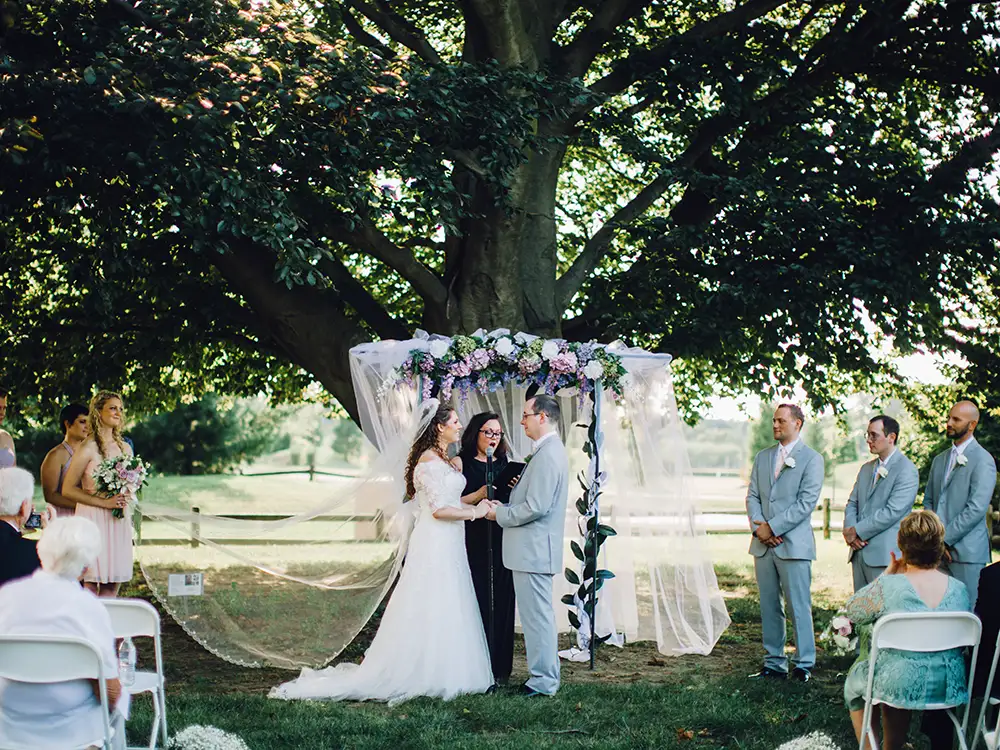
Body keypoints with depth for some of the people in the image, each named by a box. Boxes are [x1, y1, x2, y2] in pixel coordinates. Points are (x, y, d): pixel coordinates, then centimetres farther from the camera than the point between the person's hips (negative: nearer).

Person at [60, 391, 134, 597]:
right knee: (91, 581, -7)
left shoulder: (125, 448, 12)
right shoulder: (88, 448, -7)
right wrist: (104, 502, -15)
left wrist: (127, 499, 3)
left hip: (119, 522, 6)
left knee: (113, 583, 5)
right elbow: (68, 489, -10)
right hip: (94, 518, -6)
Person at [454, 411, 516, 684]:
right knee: (475, 602, -6)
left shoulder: (504, 465, 16)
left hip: (500, 542, 5)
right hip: (473, 542, -4)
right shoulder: (461, 463, 1)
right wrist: (481, 494, -19)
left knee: (501, 602, 3)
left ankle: (499, 667, 10)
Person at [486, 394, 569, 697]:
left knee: (537, 615, -4)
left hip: (533, 549, -11)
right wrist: (504, 507, 10)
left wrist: (500, 514, -12)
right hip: (535, 548, 11)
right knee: (540, 614, 16)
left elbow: (537, 507, -24)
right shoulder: (550, 450, 14)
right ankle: (545, 675, 24)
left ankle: (543, 681, 2)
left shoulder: (547, 454, -19)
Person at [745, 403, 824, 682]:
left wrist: (772, 527, -13)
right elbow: (752, 495, 12)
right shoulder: (762, 457, 16)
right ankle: (774, 664, 14)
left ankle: (804, 664, 4)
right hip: (763, 544, 5)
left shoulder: (812, 459, -2)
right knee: (769, 607, 8)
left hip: (794, 544, -5)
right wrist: (758, 527, -6)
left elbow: (806, 502, -10)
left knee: (799, 607, -4)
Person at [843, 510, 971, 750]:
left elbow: (850, 610, -2)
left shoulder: (886, 587, -20)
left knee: (855, 678, 30)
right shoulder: (960, 590, -6)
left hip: (899, 685, -4)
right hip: (949, 688, 4)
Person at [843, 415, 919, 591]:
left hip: (885, 555, -8)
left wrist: (857, 531, -13)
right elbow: (852, 504, 17)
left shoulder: (906, 470, -8)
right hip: (859, 552, 8)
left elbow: (892, 512, -17)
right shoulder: (866, 469, 19)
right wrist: (849, 530, -4)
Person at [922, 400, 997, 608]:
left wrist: (945, 538, -13)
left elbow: (977, 508, -14)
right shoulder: (940, 460, 18)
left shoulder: (982, 460, -6)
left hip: (967, 551, -6)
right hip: (938, 551, 6)